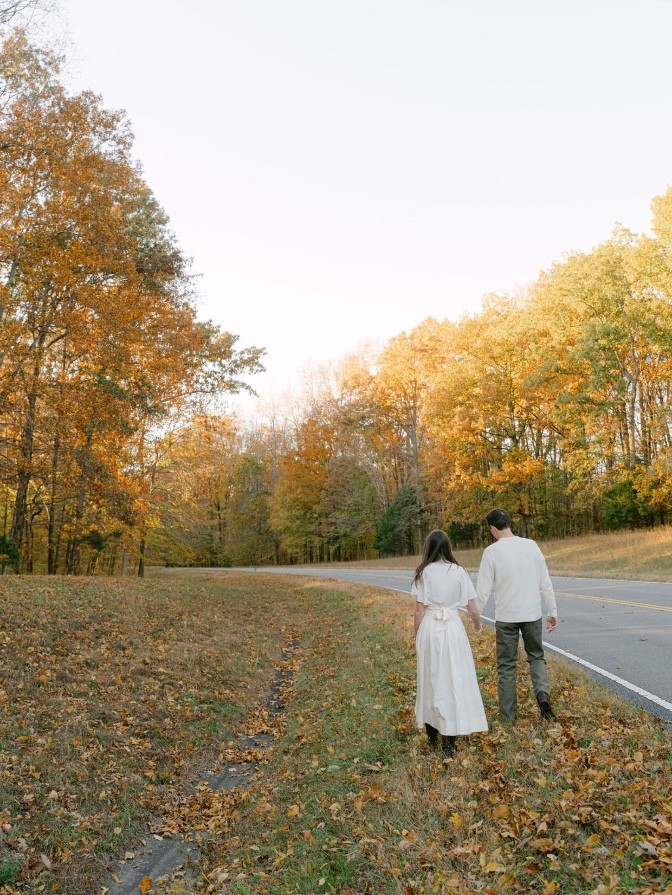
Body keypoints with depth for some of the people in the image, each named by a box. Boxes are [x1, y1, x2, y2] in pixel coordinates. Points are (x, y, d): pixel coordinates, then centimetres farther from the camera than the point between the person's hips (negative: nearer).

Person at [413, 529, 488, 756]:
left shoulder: (424, 572, -5)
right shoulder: (458, 571, -2)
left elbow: (420, 610, -5)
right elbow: (472, 609, 0)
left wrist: (418, 637, 7)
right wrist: (477, 625, 20)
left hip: (429, 629, 0)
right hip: (452, 629, 0)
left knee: (430, 680, 15)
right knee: (453, 680, 8)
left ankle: (432, 734, 27)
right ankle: (448, 738, 8)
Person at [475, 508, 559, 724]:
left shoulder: (492, 551, -11)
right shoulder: (531, 546, -1)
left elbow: (483, 589, -9)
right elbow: (545, 583, 2)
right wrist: (552, 611, 11)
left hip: (506, 617, -2)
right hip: (532, 614, 3)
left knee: (506, 665, 9)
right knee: (536, 656, 21)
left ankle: (508, 717, 13)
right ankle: (542, 692, -5)